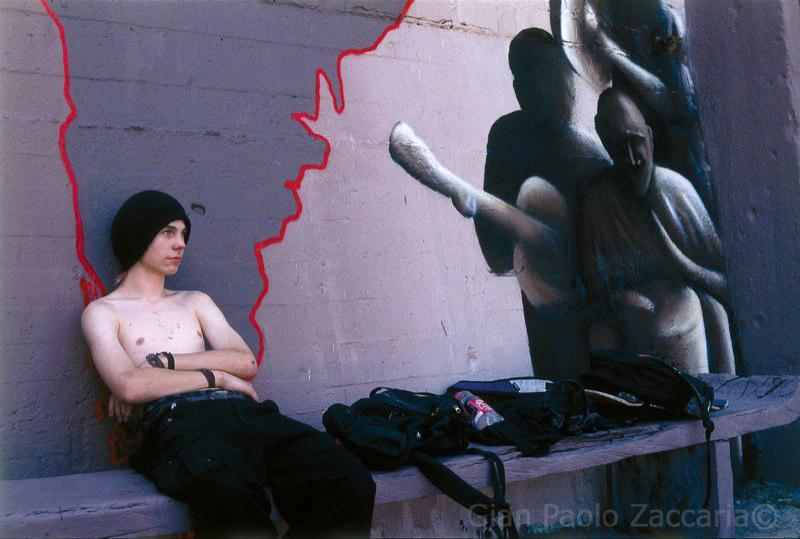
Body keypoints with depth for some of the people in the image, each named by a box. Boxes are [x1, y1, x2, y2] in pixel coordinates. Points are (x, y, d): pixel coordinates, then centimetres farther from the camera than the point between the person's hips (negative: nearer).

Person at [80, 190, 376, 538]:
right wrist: (215, 377, 2)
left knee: (349, 481, -24)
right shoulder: (103, 312, 17)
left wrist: (161, 362, 3)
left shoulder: (196, 302, 32)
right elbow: (130, 386, -4)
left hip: (243, 410, 5)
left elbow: (245, 362, 14)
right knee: (234, 496, -44)